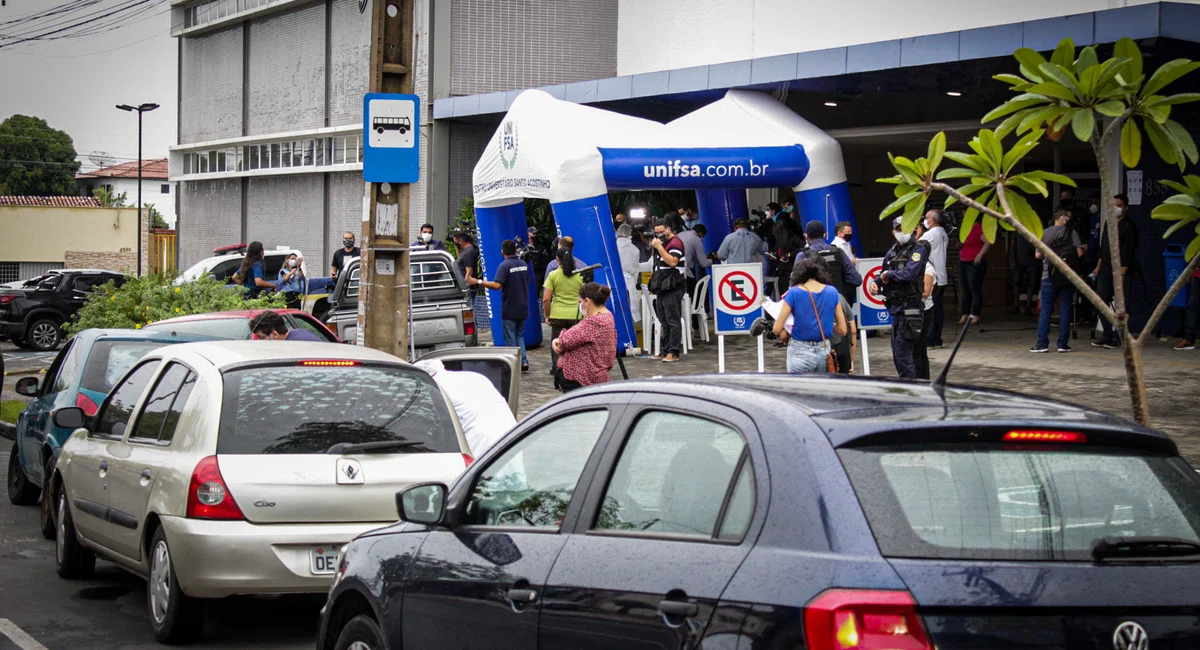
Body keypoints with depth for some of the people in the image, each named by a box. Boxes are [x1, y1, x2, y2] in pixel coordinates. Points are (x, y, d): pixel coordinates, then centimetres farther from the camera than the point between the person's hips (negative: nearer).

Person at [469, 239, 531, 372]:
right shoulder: (524, 264, 6)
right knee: (520, 335, 17)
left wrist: (478, 282, -23)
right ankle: (524, 362, 5)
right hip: (523, 308, 6)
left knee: (510, 338, 3)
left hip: (509, 309, -6)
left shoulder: (505, 266, -16)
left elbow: (497, 285, -27)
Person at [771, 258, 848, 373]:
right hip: (825, 351, 3)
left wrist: (785, 335, 10)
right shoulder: (832, 292, 2)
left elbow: (777, 329, -10)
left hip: (800, 352, -3)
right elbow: (842, 329, 6)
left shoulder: (794, 293, -8)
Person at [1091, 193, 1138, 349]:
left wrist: (1121, 274, -19)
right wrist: (1098, 267, 16)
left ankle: (1118, 338, 4)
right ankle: (1107, 335, 12)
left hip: (1119, 271, -7)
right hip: (1105, 270, 8)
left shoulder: (1128, 226, -9)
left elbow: (1127, 253, -14)